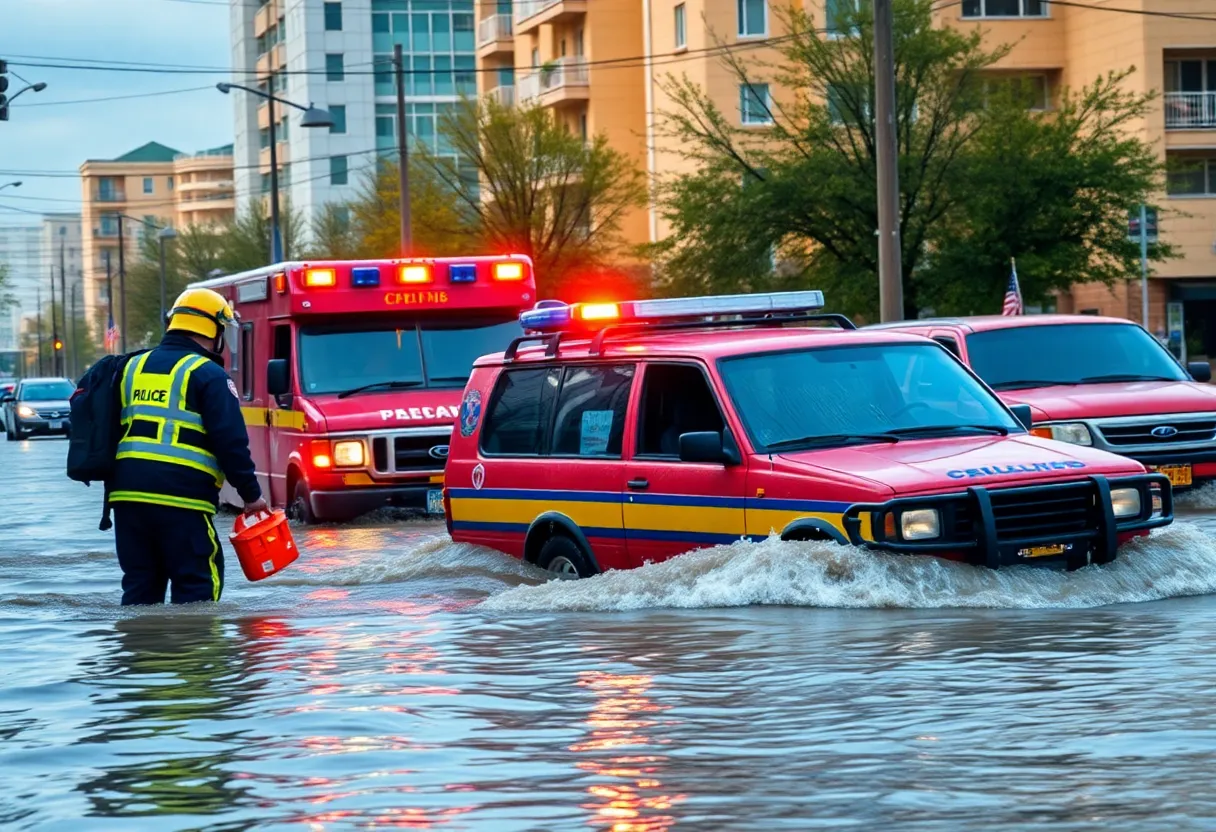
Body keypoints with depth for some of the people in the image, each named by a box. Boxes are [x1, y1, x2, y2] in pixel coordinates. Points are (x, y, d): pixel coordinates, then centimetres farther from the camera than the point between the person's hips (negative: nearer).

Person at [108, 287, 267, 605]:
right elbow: (231, 442, -8)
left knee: (140, 585, 12)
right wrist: (251, 494, 0)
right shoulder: (208, 375, -2)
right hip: (181, 496, -6)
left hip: (126, 494, 6)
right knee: (196, 585, 0)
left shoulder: (132, 368, 19)